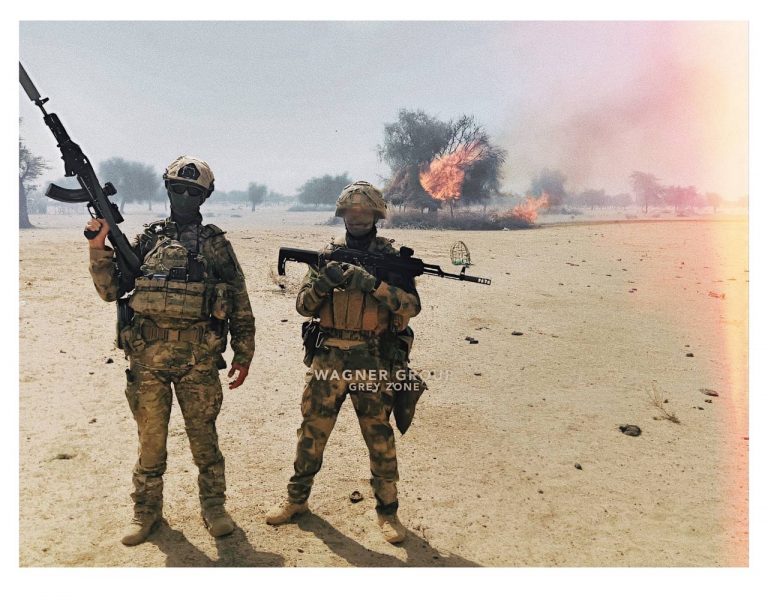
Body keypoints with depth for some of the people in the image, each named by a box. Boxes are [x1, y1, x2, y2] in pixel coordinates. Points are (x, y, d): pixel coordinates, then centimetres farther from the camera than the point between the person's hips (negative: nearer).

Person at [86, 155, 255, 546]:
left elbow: (240, 304, 4)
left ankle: (213, 506, 27)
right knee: (150, 438, 12)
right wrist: (99, 247, -8)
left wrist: (243, 355, 3)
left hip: (199, 357, -1)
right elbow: (110, 290, 7)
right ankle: (147, 510, 29)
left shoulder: (216, 243, 4)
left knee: (204, 437, 9)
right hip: (147, 356, 2)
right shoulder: (146, 239, 9)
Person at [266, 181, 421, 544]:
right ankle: (296, 499, 29)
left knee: (380, 439, 6)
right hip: (328, 359, 2)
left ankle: (387, 510, 23)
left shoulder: (391, 257, 2)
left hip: (373, 363, -2)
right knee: (312, 433, 10)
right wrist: (322, 282, -15)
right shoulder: (328, 255, 9)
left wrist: (372, 284, -23)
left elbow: (411, 305, -10)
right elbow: (304, 306, 5)